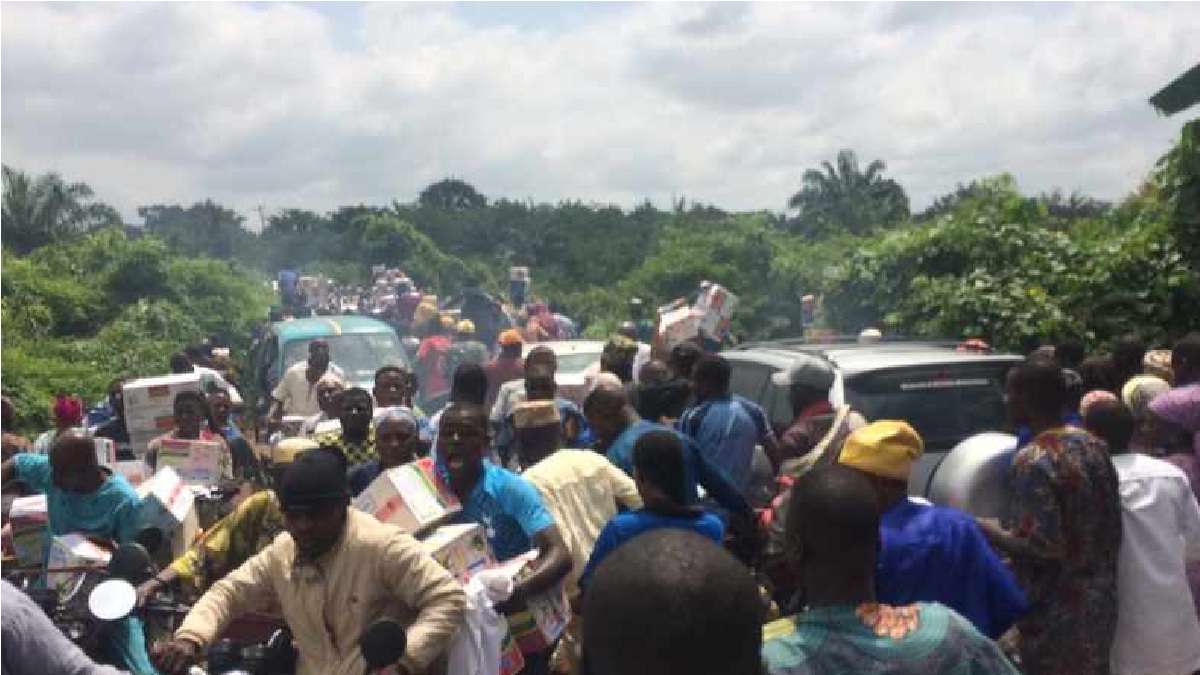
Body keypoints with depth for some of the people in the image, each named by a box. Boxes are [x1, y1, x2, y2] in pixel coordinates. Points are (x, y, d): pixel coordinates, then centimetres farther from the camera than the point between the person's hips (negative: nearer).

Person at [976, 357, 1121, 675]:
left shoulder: (1033, 461, -22)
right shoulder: (1093, 445, 3)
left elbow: (1042, 546, -25)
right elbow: (1112, 525, 9)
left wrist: (990, 532, -11)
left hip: (1057, 613, -7)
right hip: (1099, 601, 8)